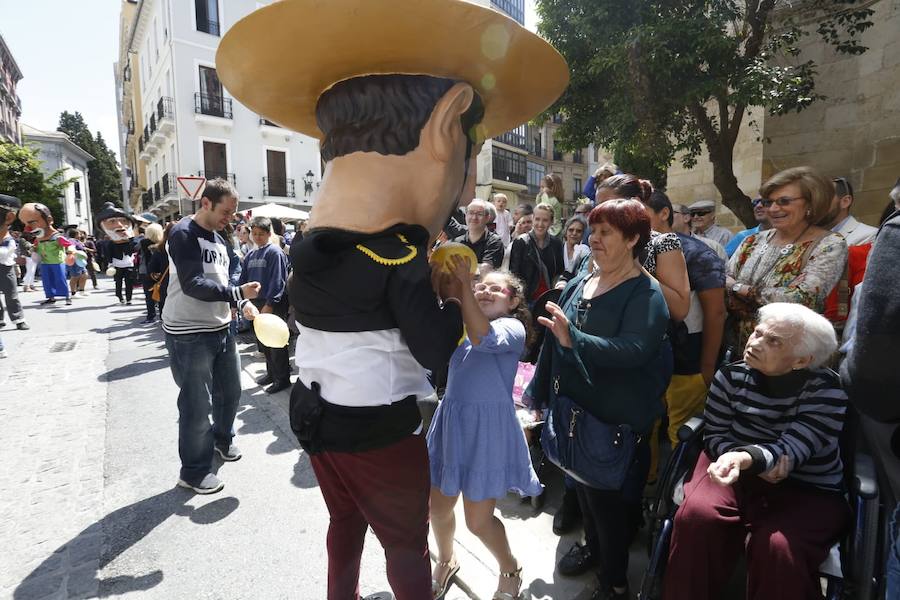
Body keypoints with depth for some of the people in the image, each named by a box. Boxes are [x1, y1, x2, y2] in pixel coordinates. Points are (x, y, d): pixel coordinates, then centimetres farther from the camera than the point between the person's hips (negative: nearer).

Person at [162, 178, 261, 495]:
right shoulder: (183, 234, -12)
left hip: (221, 328, 8)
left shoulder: (219, 240, 14)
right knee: (197, 404, 1)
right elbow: (192, 284, -23)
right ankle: (194, 471, 18)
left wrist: (243, 303, 0)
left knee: (230, 391, 17)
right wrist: (238, 292, -26)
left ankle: (222, 439, 43)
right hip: (188, 334, -8)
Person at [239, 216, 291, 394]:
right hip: (257, 303, 8)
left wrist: (269, 304, -21)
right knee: (262, 342, 15)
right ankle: (272, 372, 30)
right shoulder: (250, 255, 13)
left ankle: (283, 378, 10)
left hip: (273, 305, -8)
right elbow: (243, 280, 15)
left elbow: (277, 281, -17)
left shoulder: (275, 252, -10)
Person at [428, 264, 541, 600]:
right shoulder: (462, 321, 10)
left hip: (488, 427, -5)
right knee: (438, 507, 14)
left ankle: (510, 571, 35)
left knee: (478, 521, 4)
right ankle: (446, 562, 45)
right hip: (451, 420, 5)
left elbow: (482, 339, -28)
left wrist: (463, 284, -29)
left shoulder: (513, 328, -7)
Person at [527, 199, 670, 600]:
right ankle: (592, 547, 48)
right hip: (574, 407, 7)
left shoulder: (645, 293, -15)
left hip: (614, 419, -6)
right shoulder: (582, 281, 5)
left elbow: (635, 349, -30)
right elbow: (557, 339, 11)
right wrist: (541, 393, 13)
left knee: (608, 495, 8)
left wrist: (573, 338, -39)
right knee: (582, 484, 22)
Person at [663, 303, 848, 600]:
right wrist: (757, 461, -22)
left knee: (777, 545, -31)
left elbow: (790, 449, -25)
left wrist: (744, 458, -46)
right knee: (697, 514, -26)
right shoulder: (731, 375, -6)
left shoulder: (826, 389, -13)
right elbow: (715, 436, -2)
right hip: (738, 470, 2)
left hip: (807, 489, -1)